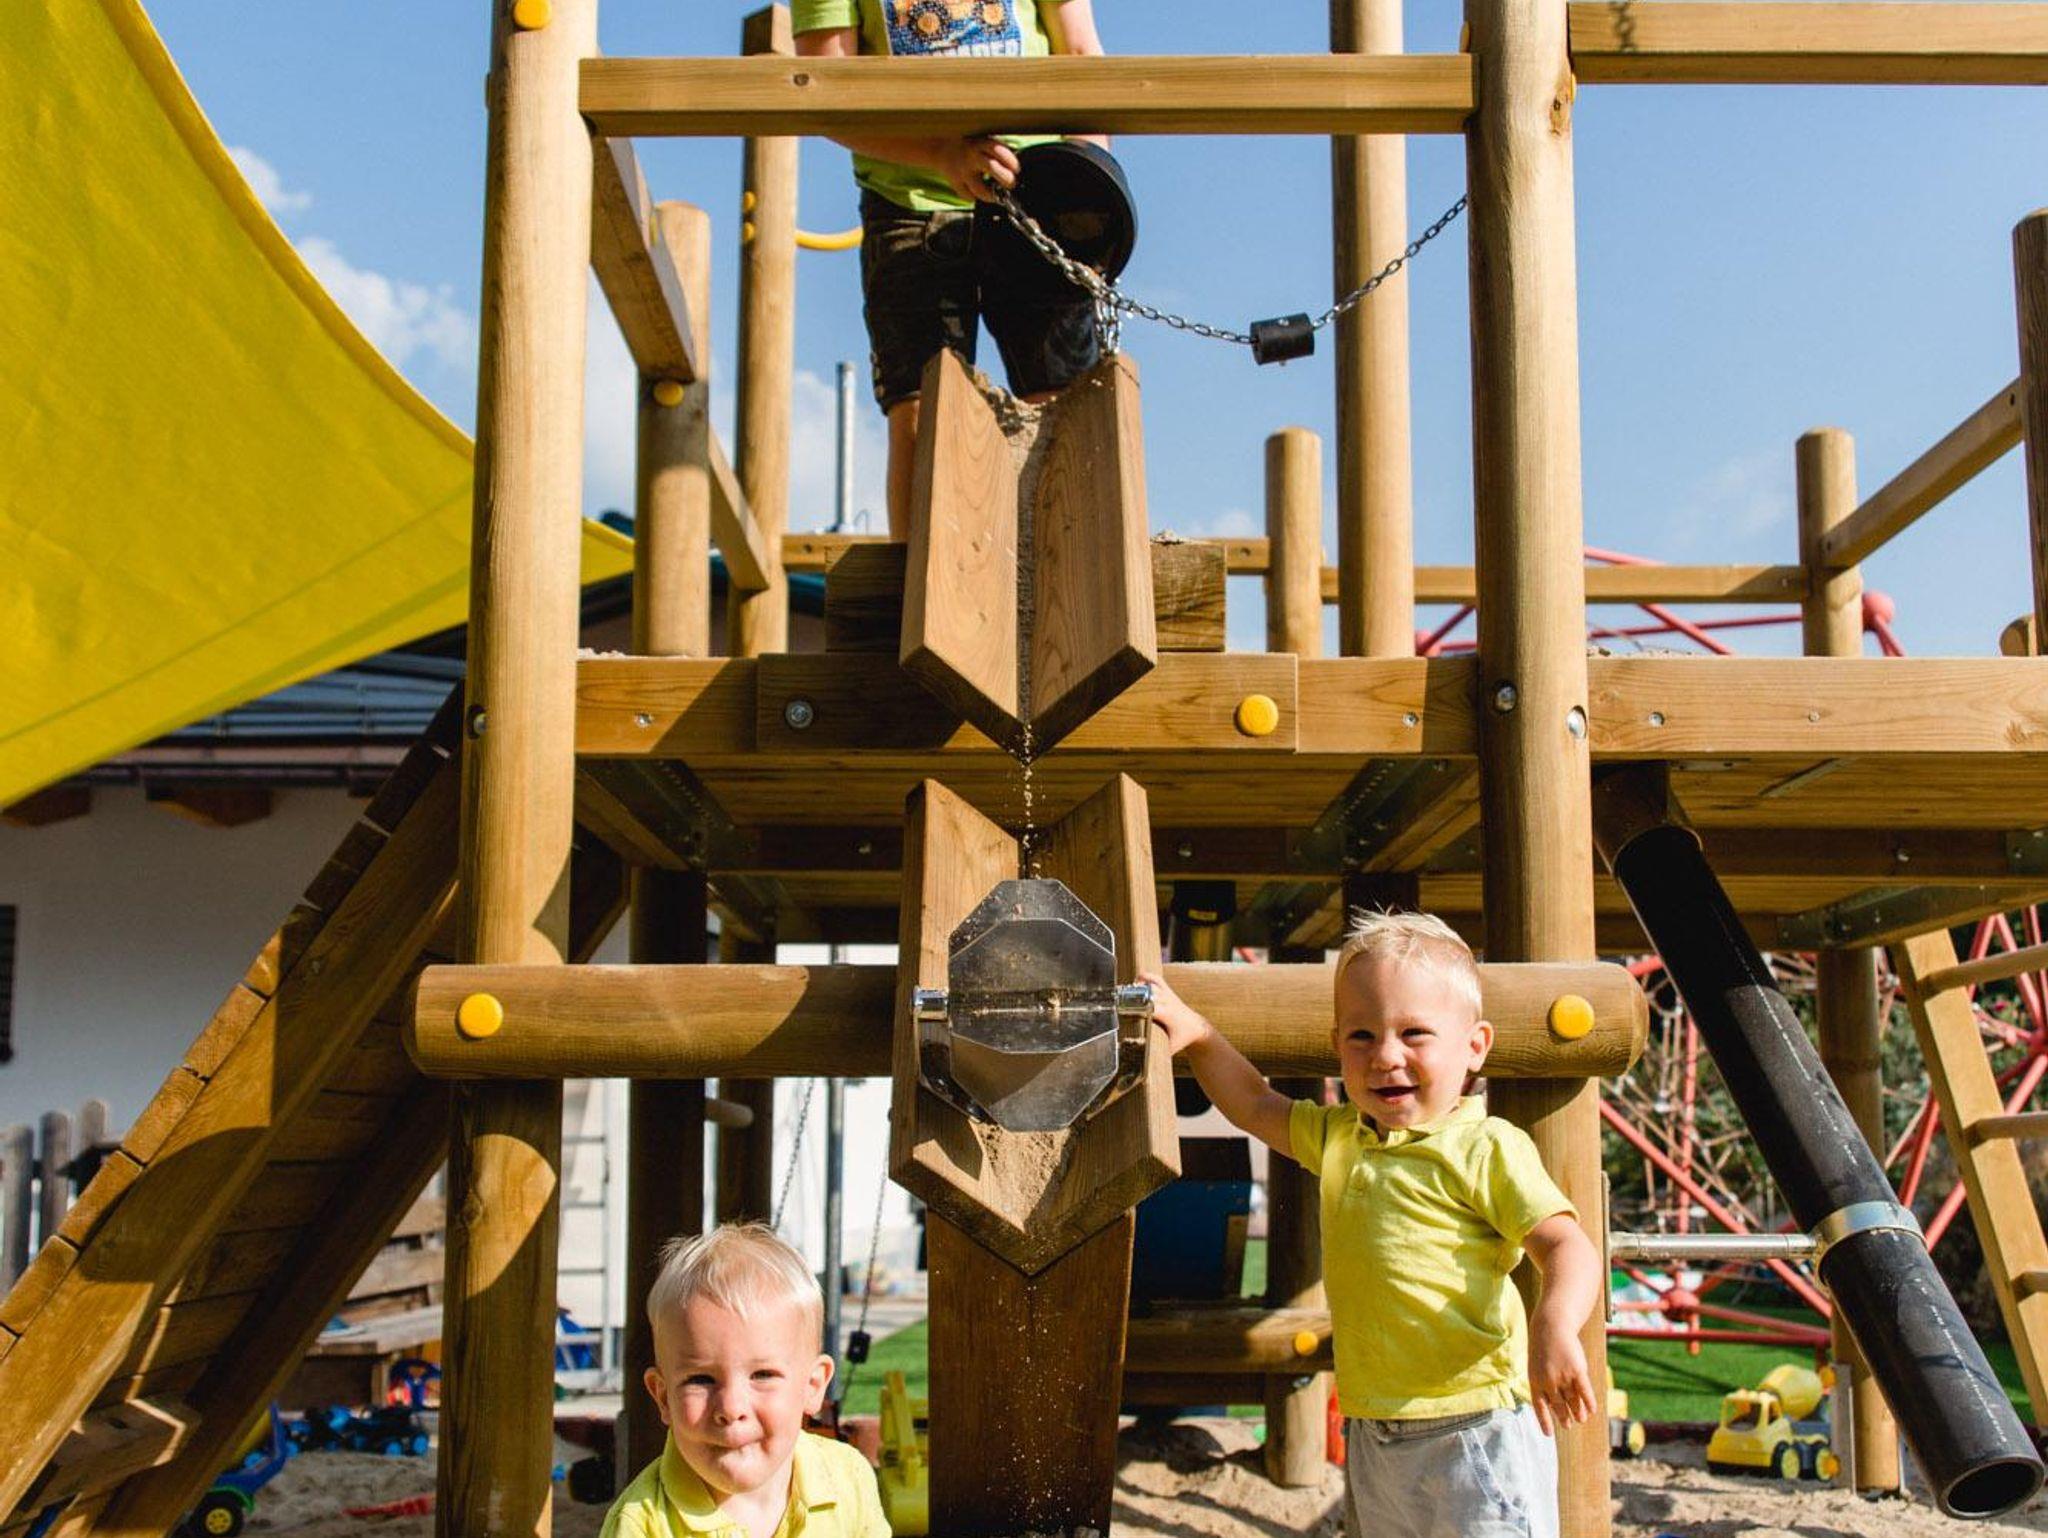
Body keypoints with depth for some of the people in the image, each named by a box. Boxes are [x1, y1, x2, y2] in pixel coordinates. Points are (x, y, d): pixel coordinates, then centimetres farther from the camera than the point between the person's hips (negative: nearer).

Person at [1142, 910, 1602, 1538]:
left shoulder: (1484, 1148, -10)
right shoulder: (1338, 1137, 12)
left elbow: (1567, 1247, -17)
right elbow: (1255, 1106, 27)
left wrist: (1555, 1326, -35)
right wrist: (1197, 1035, 16)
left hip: (1473, 1432, -7)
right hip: (1371, 1435, 7)